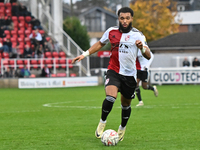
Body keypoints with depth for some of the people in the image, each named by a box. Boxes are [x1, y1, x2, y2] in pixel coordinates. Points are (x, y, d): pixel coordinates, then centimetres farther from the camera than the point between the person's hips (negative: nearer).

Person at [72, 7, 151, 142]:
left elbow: (148, 56, -7)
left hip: (130, 74, 1)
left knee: (126, 104, 12)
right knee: (110, 97, -25)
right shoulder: (111, 32, 1)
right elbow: (100, 44, 20)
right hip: (113, 71, 0)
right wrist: (84, 54, 15)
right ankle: (102, 122, -1)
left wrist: (142, 47, -28)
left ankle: (122, 128, 39)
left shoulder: (137, 35, -4)